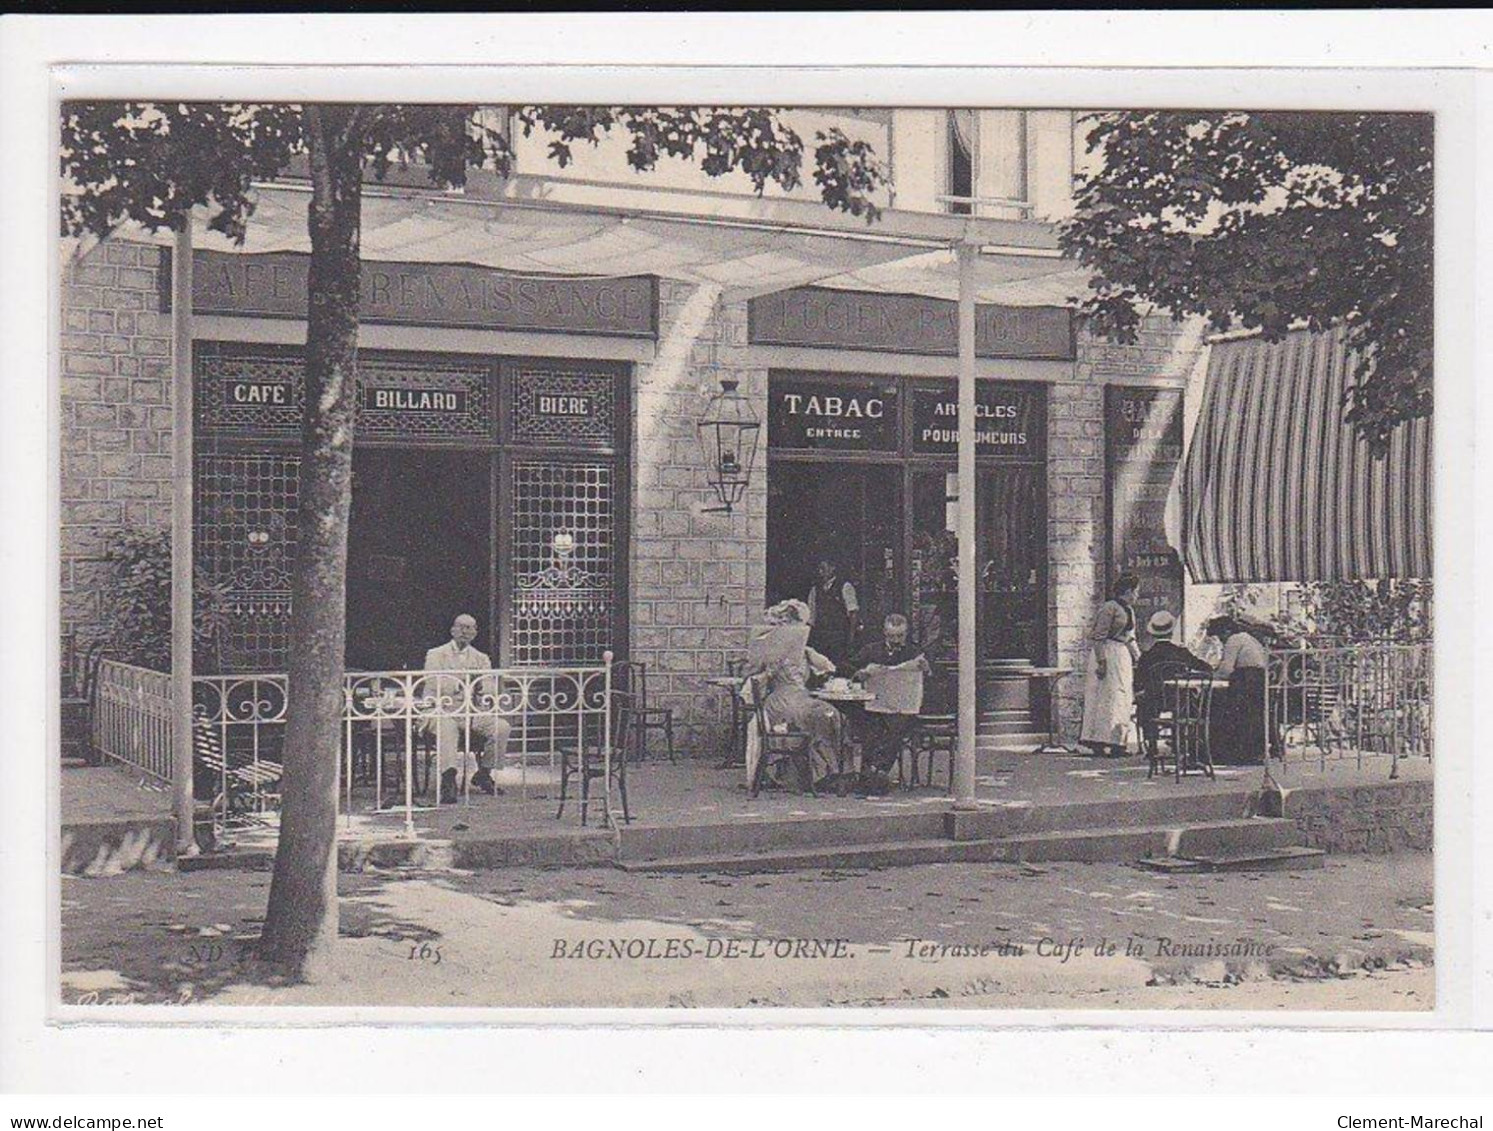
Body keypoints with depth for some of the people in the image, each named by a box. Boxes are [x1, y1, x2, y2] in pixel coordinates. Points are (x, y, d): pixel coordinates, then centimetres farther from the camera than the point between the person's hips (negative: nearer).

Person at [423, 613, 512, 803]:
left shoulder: (481, 659, 18)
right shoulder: (436, 655, 8)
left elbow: (490, 690, 5)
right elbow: (433, 686, -9)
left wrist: (479, 686, -20)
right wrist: (459, 684, -24)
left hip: (473, 713, 4)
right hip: (442, 711, -4)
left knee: (502, 727, -22)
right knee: (446, 728, -39)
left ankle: (483, 775, -4)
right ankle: (448, 782, -41)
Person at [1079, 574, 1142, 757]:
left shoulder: (1129, 610, 15)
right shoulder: (1110, 608, -13)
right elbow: (1099, 636, -17)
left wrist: (1138, 658, 18)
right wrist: (1101, 661, -22)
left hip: (1123, 656, 10)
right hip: (1107, 654, -9)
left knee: (1123, 699, 9)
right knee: (1107, 699, -10)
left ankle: (1117, 742, 12)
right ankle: (1099, 742, -8)